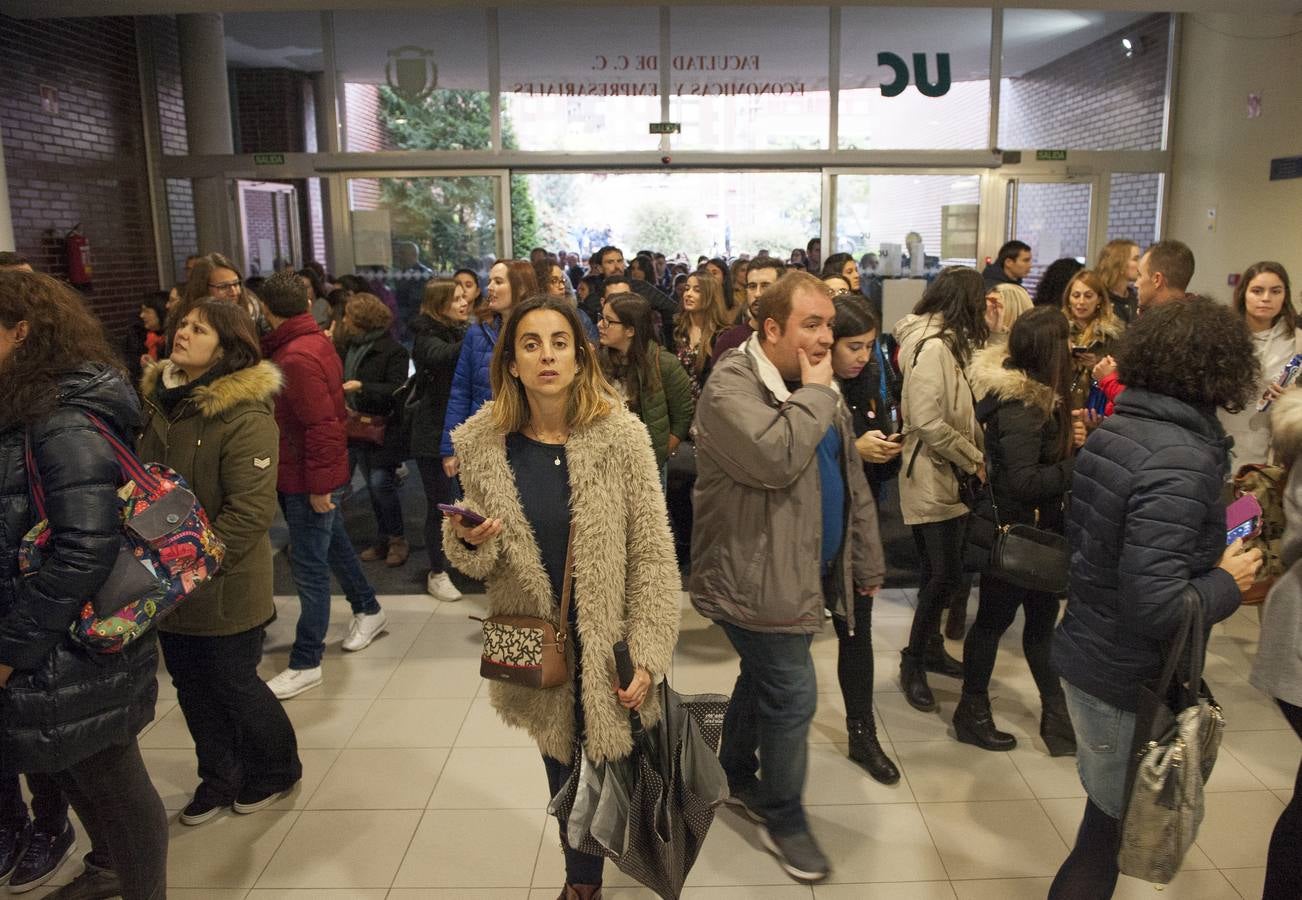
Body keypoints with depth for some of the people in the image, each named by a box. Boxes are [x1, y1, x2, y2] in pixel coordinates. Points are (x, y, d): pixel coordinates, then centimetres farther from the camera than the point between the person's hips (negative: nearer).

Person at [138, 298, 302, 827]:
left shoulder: (245, 418, -20)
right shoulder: (160, 404, 4)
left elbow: (250, 510, -23)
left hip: (225, 589, -7)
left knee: (233, 683, 9)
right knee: (191, 685, 18)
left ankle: (276, 768, 35)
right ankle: (220, 776, 40)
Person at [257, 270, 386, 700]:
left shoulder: (296, 358, -23)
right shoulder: (315, 341, 7)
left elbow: (322, 425, -27)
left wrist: (319, 484, -23)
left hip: (307, 482, -10)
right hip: (310, 476, 10)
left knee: (308, 566, -2)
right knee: (333, 544, 23)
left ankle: (305, 663, 8)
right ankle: (368, 610, 41)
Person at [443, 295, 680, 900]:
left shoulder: (620, 434, -13)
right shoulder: (480, 443, -5)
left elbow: (652, 554, -10)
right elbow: (475, 560, 5)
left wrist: (646, 658, -13)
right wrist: (467, 541, -18)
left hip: (609, 647, -2)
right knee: (564, 773, 17)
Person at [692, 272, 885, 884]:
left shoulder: (815, 387, 10)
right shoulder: (730, 386, -18)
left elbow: (851, 483, 16)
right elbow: (774, 458, -36)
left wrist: (866, 562, 17)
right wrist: (816, 393, -22)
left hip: (802, 573, 8)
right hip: (756, 577, -8)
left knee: (763, 679, 22)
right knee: (792, 696, -2)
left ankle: (736, 776, 43)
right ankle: (784, 820, 19)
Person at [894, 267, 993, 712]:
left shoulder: (947, 344, 13)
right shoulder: (933, 348, -18)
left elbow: (959, 407, 7)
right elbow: (928, 422, -24)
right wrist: (974, 459, -17)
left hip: (947, 477, 10)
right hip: (933, 479, -10)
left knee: (940, 572, 17)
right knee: (946, 575, -6)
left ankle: (931, 648, 31)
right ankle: (913, 662, 8)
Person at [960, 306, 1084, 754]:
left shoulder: (1035, 395, 3)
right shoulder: (1021, 406, -25)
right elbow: (1024, 481, -29)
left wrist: (1068, 434, -6)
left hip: (1036, 528, 9)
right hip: (1011, 530, -9)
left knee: (1042, 617, 17)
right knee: (994, 617, 7)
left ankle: (1055, 710, 31)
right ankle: (972, 712, 25)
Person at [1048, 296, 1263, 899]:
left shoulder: (1112, 432, 1)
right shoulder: (1179, 459, -25)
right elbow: (1154, 605, -30)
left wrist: (1210, 552, 12)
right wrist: (1227, 583, -12)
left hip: (1083, 653, 8)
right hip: (1128, 681, -8)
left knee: (1106, 816, 26)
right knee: (1109, 831, 11)